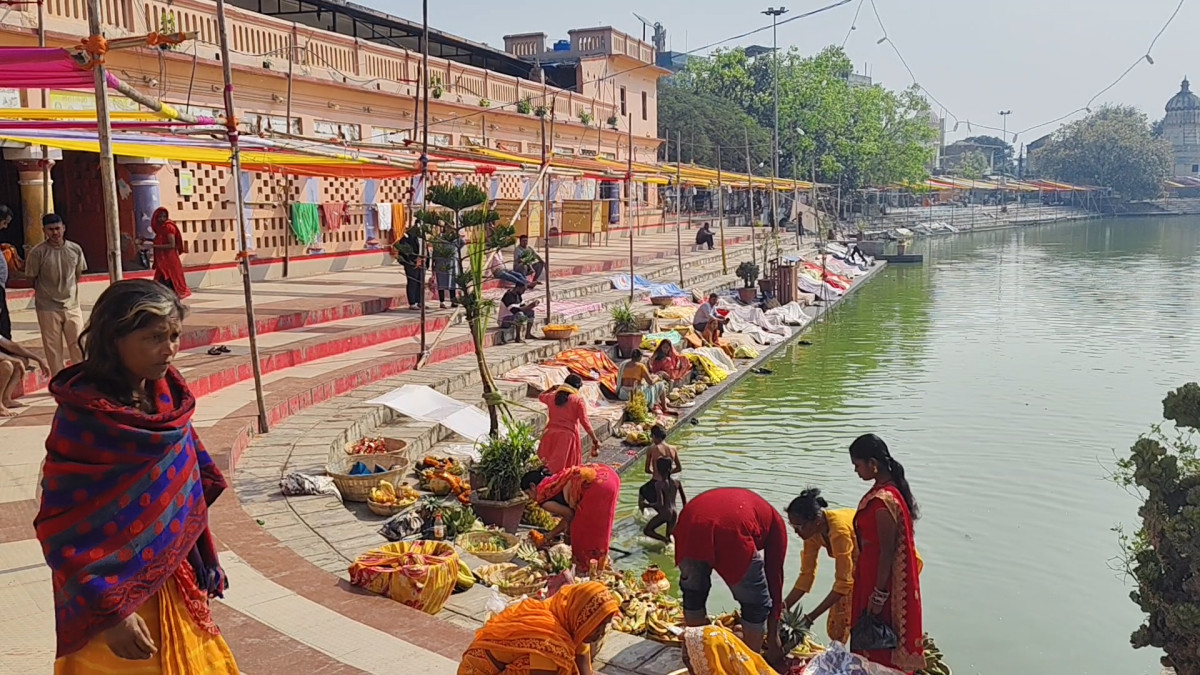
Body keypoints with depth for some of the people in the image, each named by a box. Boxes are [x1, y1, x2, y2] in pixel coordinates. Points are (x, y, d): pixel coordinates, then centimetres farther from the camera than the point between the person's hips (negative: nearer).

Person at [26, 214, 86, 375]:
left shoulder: (75, 249, -2)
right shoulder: (37, 252, -12)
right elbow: (31, 280, -2)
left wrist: (67, 289, 11)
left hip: (72, 306, 3)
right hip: (48, 308, -3)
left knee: (78, 346, 7)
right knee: (53, 349, 5)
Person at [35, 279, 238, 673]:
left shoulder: (166, 397, -3)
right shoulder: (83, 417, -22)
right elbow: (63, 527, -19)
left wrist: (201, 569, 10)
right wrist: (108, 610, -19)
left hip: (175, 582, 6)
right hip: (117, 593, -6)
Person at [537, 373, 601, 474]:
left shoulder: (552, 397, 8)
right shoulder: (578, 400, -5)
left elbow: (541, 397, 32)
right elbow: (585, 421, -10)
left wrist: (553, 388, 44)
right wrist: (595, 439, -7)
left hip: (551, 435, 4)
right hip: (568, 436, -4)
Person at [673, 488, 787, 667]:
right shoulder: (774, 522, 30)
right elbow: (774, 576, 29)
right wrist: (773, 635, 36)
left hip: (689, 523, 5)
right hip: (730, 531, -5)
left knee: (693, 592, 31)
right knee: (756, 604, 20)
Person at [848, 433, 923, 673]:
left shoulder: (883, 501, -28)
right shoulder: (889, 489, 3)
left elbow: (887, 553, -23)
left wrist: (879, 594, -16)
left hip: (881, 579, -9)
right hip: (872, 575, 9)